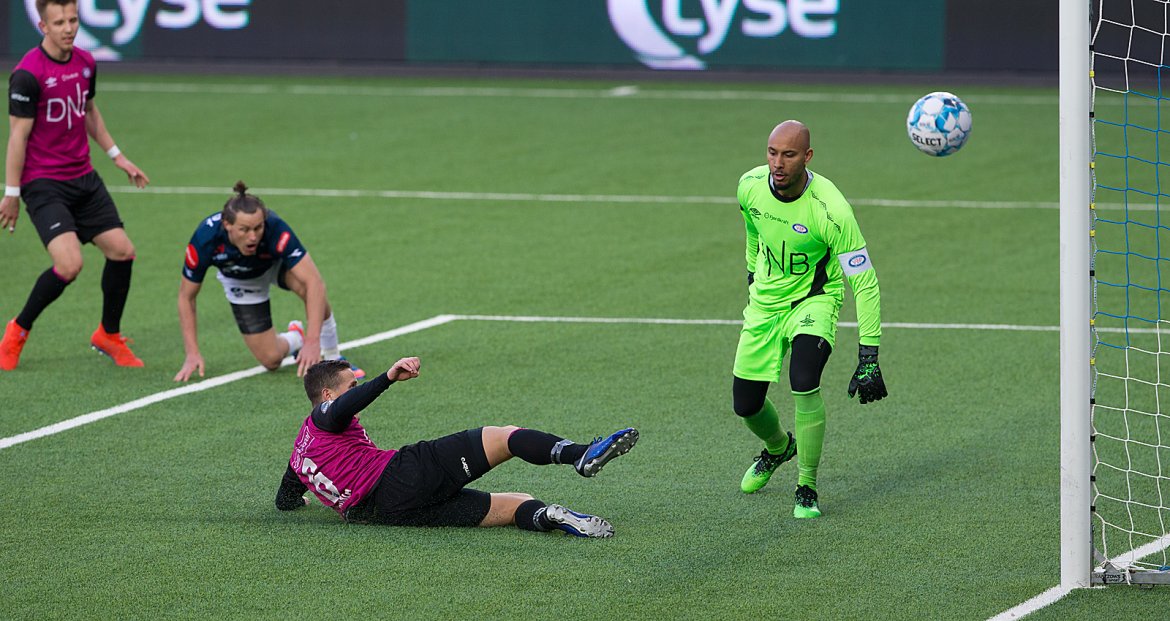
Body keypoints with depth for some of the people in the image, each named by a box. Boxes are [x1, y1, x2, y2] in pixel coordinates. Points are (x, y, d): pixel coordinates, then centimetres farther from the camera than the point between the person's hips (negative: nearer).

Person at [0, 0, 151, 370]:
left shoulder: (85, 63, 5)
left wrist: (117, 156, 24)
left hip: (83, 178, 7)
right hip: (43, 184, -7)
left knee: (121, 251, 2)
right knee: (69, 264, -21)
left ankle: (108, 336, 23)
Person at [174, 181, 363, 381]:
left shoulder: (276, 230, -41)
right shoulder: (205, 239, -36)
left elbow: (314, 282, -45)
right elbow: (186, 296, -19)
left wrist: (312, 342, -54)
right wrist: (192, 354, -22)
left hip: (277, 263, -1)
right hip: (240, 281, 1)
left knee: (309, 287, -36)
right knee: (271, 360, -8)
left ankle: (333, 358, -11)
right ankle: (296, 338, 29)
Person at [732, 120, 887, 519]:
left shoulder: (830, 209, -29)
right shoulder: (750, 186, -14)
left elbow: (864, 281, -25)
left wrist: (868, 358, -29)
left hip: (814, 299, -5)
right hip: (765, 301, 5)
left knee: (804, 382, -30)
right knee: (745, 404, 5)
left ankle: (807, 490, -11)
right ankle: (778, 448, 43)